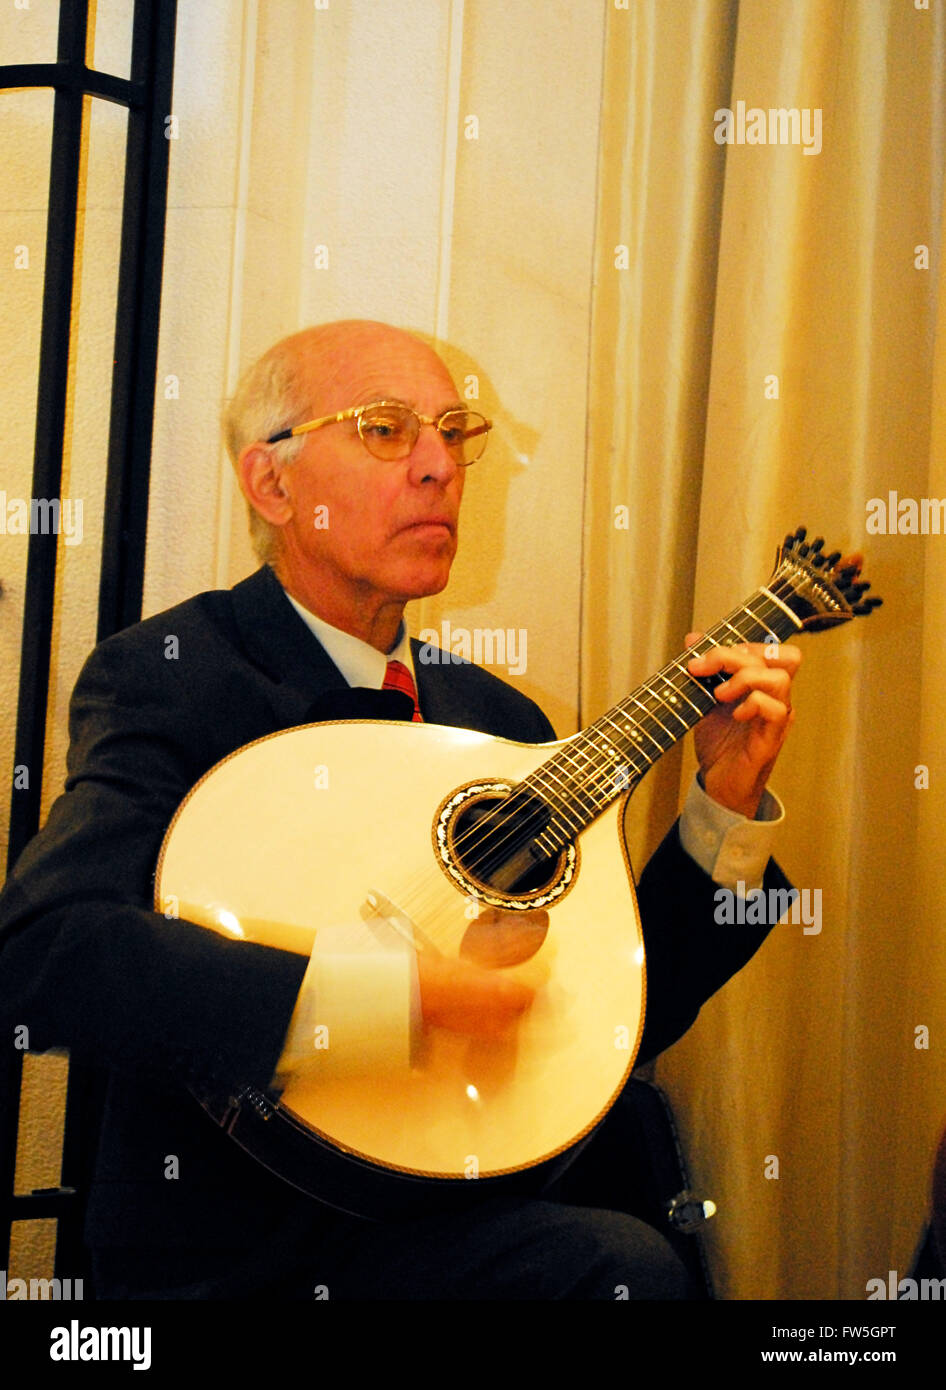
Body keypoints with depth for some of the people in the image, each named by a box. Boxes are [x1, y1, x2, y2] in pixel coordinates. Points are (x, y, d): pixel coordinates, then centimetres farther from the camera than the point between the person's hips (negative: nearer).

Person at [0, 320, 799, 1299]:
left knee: (632, 1262, -25)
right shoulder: (162, 678, -8)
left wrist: (727, 803, 3)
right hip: (220, 1252, -6)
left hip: (447, 1224, 6)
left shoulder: (499, 720, 11)